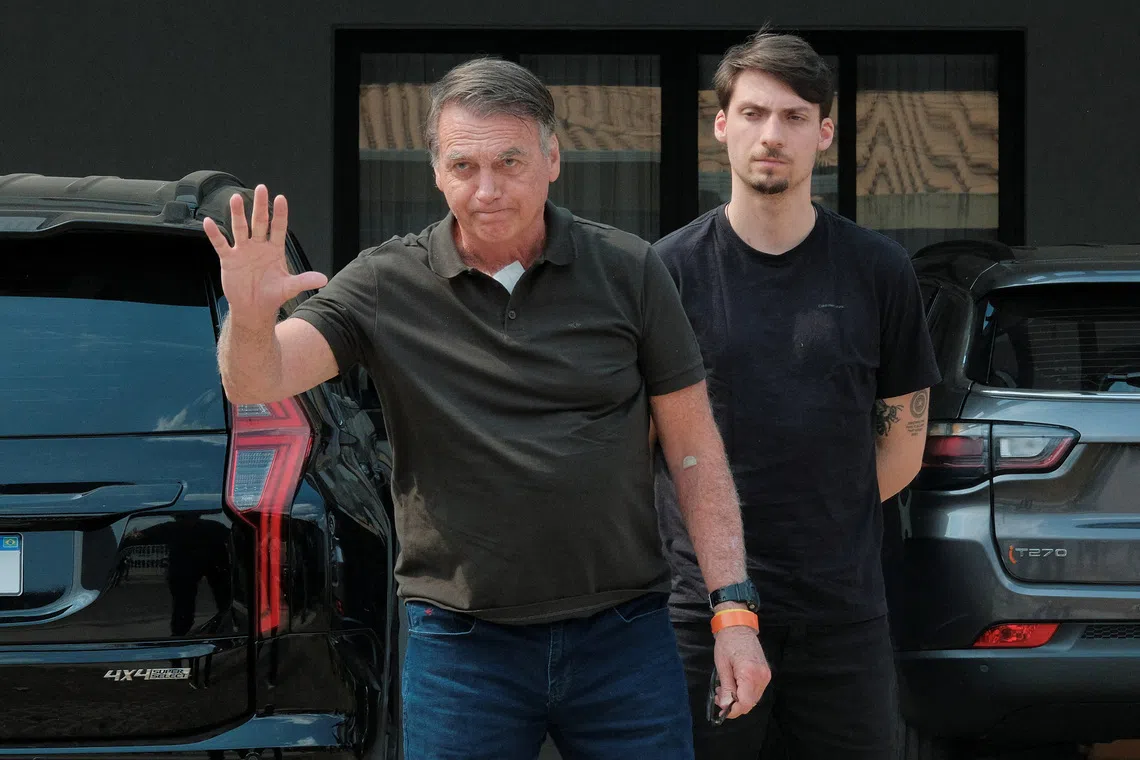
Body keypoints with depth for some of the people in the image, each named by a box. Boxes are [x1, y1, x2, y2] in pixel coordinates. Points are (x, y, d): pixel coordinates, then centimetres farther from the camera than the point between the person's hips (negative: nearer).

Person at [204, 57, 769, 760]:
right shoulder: (386, 286, -1)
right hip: (462, 647, 0)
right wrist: (251, 315, -35)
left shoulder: (627, 271, 1)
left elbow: (694, 448, 4)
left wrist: (735, 610, -3)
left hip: (624, 641, 0)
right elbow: (255, 383, -12)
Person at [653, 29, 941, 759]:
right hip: (704, 609, -1)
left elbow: (903, 445, 9)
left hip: (843, 610, 1)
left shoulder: (880, 272, 3)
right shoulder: (671, 269, 0)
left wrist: (824, 525, 4)